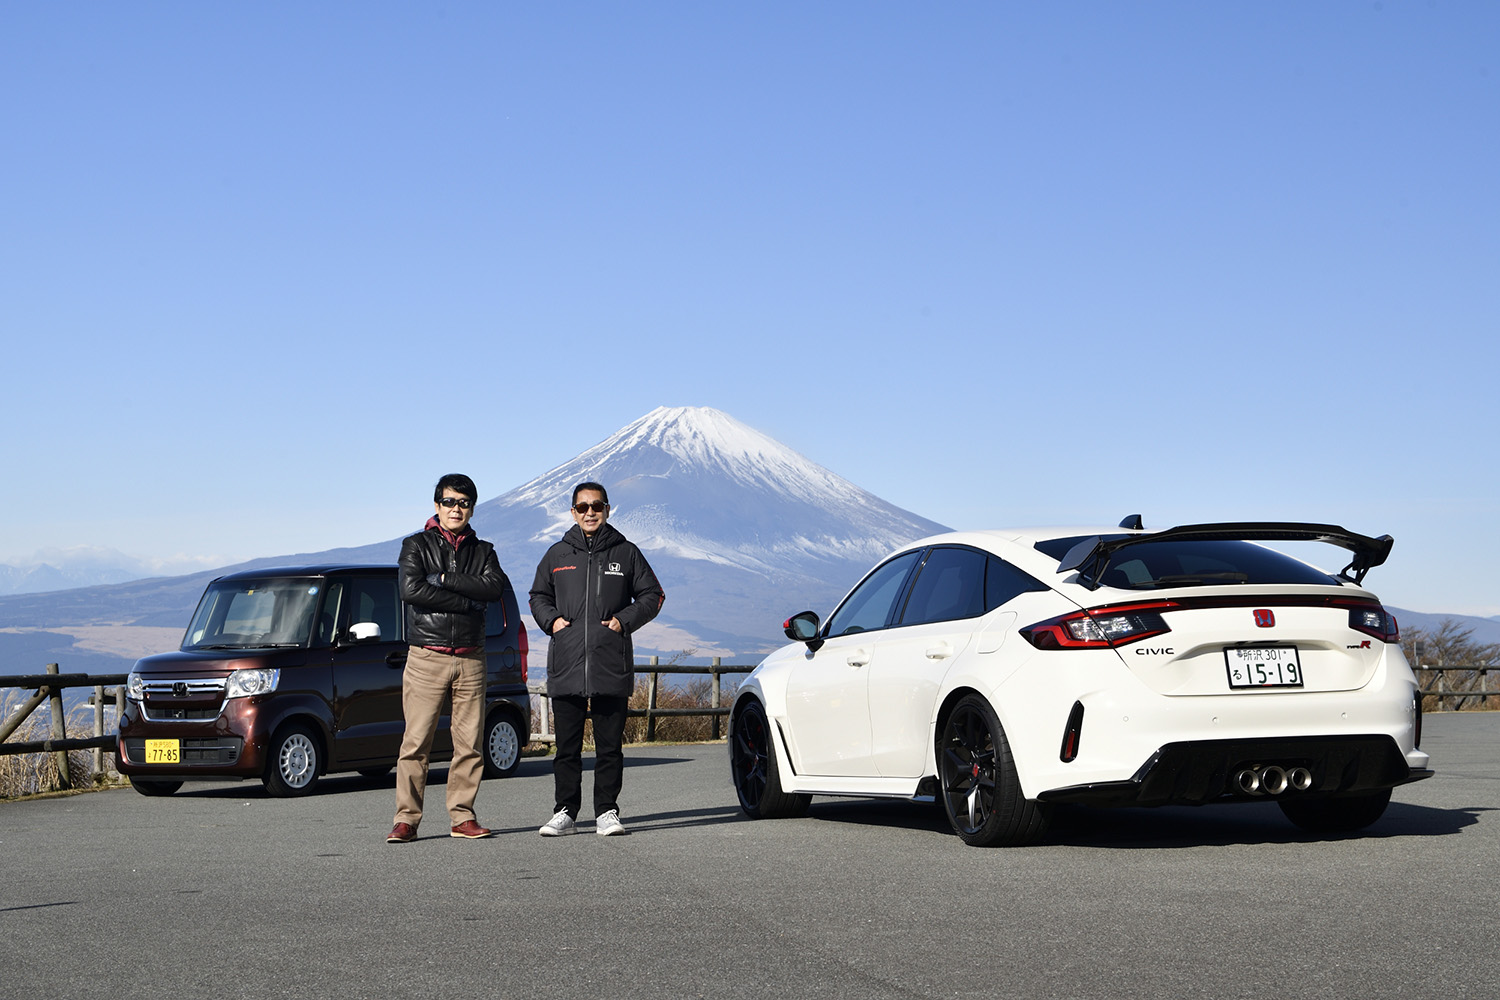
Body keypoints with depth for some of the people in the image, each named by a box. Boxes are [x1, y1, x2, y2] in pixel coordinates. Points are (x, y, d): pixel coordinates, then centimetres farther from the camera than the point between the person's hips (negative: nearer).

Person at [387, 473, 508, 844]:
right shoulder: (417, 545, 5)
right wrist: (468, 601, -11)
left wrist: (445, 580, -12)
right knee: (416, 741, -6)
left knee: (470, 742, 2)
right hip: (426, 656, -3)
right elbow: (411, 589, -13)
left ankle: (463, 816, 9)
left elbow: (495, 587, -6)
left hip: (470, 658, 3)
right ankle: (406, 819, -3)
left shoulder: (482, 550, 14)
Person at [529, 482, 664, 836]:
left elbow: (652, 595, 13)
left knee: (610, 746, 1)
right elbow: (539, 596, 24)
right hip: (565, 667, 1)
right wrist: (551, 620, 4)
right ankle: (565, 813, 9)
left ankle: (607, 812, 7)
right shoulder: (558, 555, 12)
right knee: (567, 746, 3)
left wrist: (625, 620, -2)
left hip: (612, 667, -1)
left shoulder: (626, 553, 8)